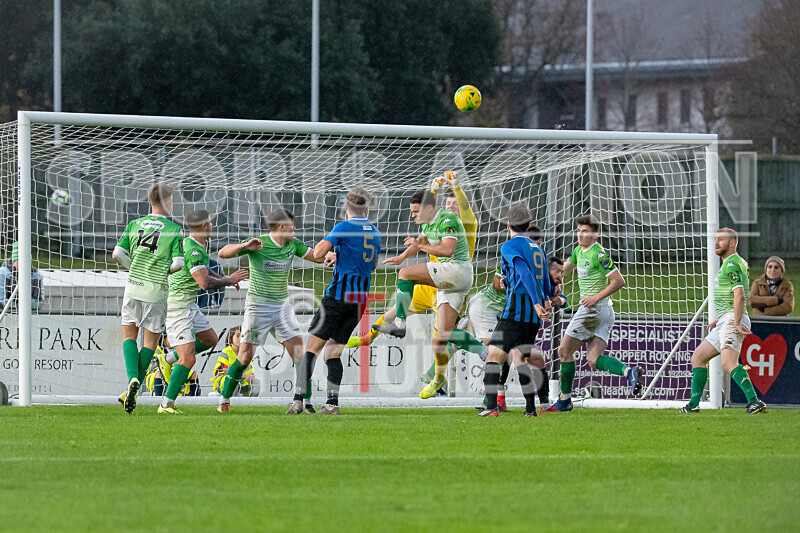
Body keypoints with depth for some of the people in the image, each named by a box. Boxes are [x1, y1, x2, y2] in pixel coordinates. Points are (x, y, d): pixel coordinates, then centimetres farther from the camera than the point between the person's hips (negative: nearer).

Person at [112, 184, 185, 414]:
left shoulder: (134, 225, 3)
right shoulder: (174, 230, -6)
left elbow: (118, 254, -2)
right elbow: (178, 263, -12)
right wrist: (164, 270, 10)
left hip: (134, 285, 2)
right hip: (157, 291, -2)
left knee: (129, 335, 13)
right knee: (151, 340, 9)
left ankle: (132, 378, -11)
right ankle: (134, 390, 5)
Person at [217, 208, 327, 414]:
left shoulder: (293, 244, 4)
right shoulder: (258, 244, -12)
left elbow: (317, 256, 13)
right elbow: (223, 253, -15)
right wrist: (245, 246, -32)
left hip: (282, 305, 5)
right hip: (257, 306, -5)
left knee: (299, 353, -6)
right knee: (245, 356, -7)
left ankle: (306, 403, -1)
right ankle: (224, 401, 7)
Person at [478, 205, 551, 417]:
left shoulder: (510, 246, -5)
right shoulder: (538, 249, 18)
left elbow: (525, 273, -19)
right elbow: (545, 283, 22)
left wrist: (537, 303, -26)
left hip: (515, 312, -7)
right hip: (534, 317, 7)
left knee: (493, 357, -6)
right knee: (520, 359, 16)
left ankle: (491, 406, -19)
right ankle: (531, 408, 8)